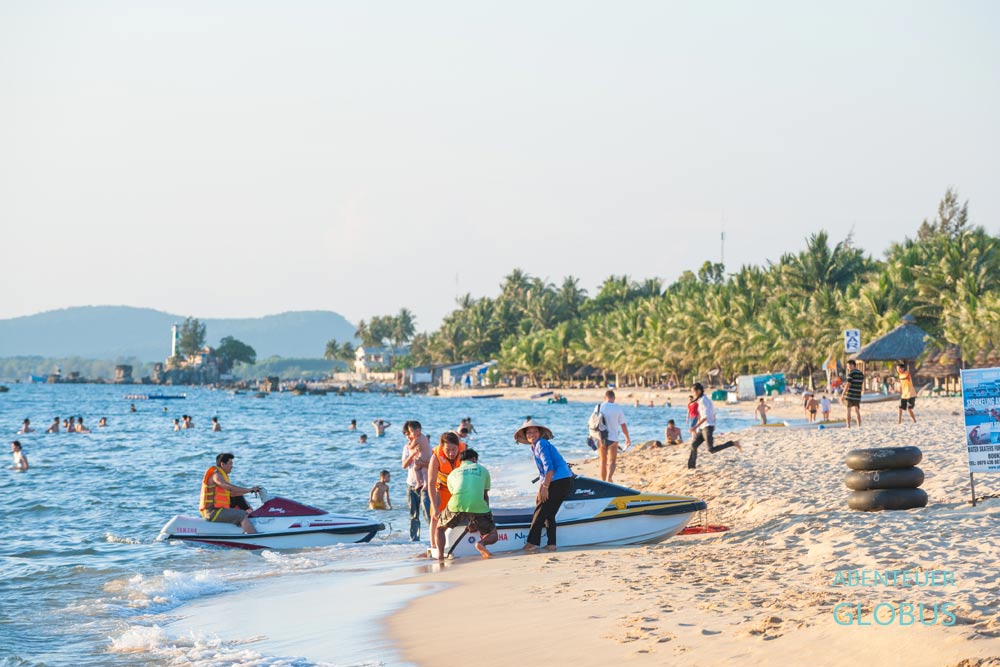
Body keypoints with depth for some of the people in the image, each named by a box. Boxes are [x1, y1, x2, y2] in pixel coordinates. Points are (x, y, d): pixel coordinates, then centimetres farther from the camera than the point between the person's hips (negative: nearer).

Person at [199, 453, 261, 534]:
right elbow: (229, 487, -27)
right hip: (213, 511, -11)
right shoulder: (216, 475, -11)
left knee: (247, 514, 12)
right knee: (242, 516, -21)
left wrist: (250, 491, 9)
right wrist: (249, 489, -24)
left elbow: (232, 493, 19)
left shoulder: (222, 475, 21)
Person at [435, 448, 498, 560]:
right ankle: (482, 542, -19)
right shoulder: (482, 470, 26)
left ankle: (440, 554, 1)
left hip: (457, 505, 1)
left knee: (440, 528, 27)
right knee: (492, 535, 17)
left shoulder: (453, 473, 28)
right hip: (478, 507, -1)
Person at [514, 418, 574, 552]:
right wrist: (539, 492, 21)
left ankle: (532, 542, -4)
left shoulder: (541, 444, -10)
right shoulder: (534, 448, 20)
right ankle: (551, 544, 12)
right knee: (549, 513, 13)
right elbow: (543, 473, 25)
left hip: (561, 481, -9)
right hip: (564, 482, 9)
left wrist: (545, 488, -17)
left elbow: (549, 468, -18)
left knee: (540, 511, -6)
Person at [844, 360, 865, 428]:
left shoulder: (851, 373, -9)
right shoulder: (861, 374, 12)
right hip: (858, 396, 6)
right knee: (857, 411, 12)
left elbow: (848, 385, -13)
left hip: (850, 395, -6)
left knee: (848, 411, 0)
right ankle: (859, 426, 7)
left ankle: (848, 426, -3)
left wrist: (843, 395, -11)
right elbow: (862, 386, 15)